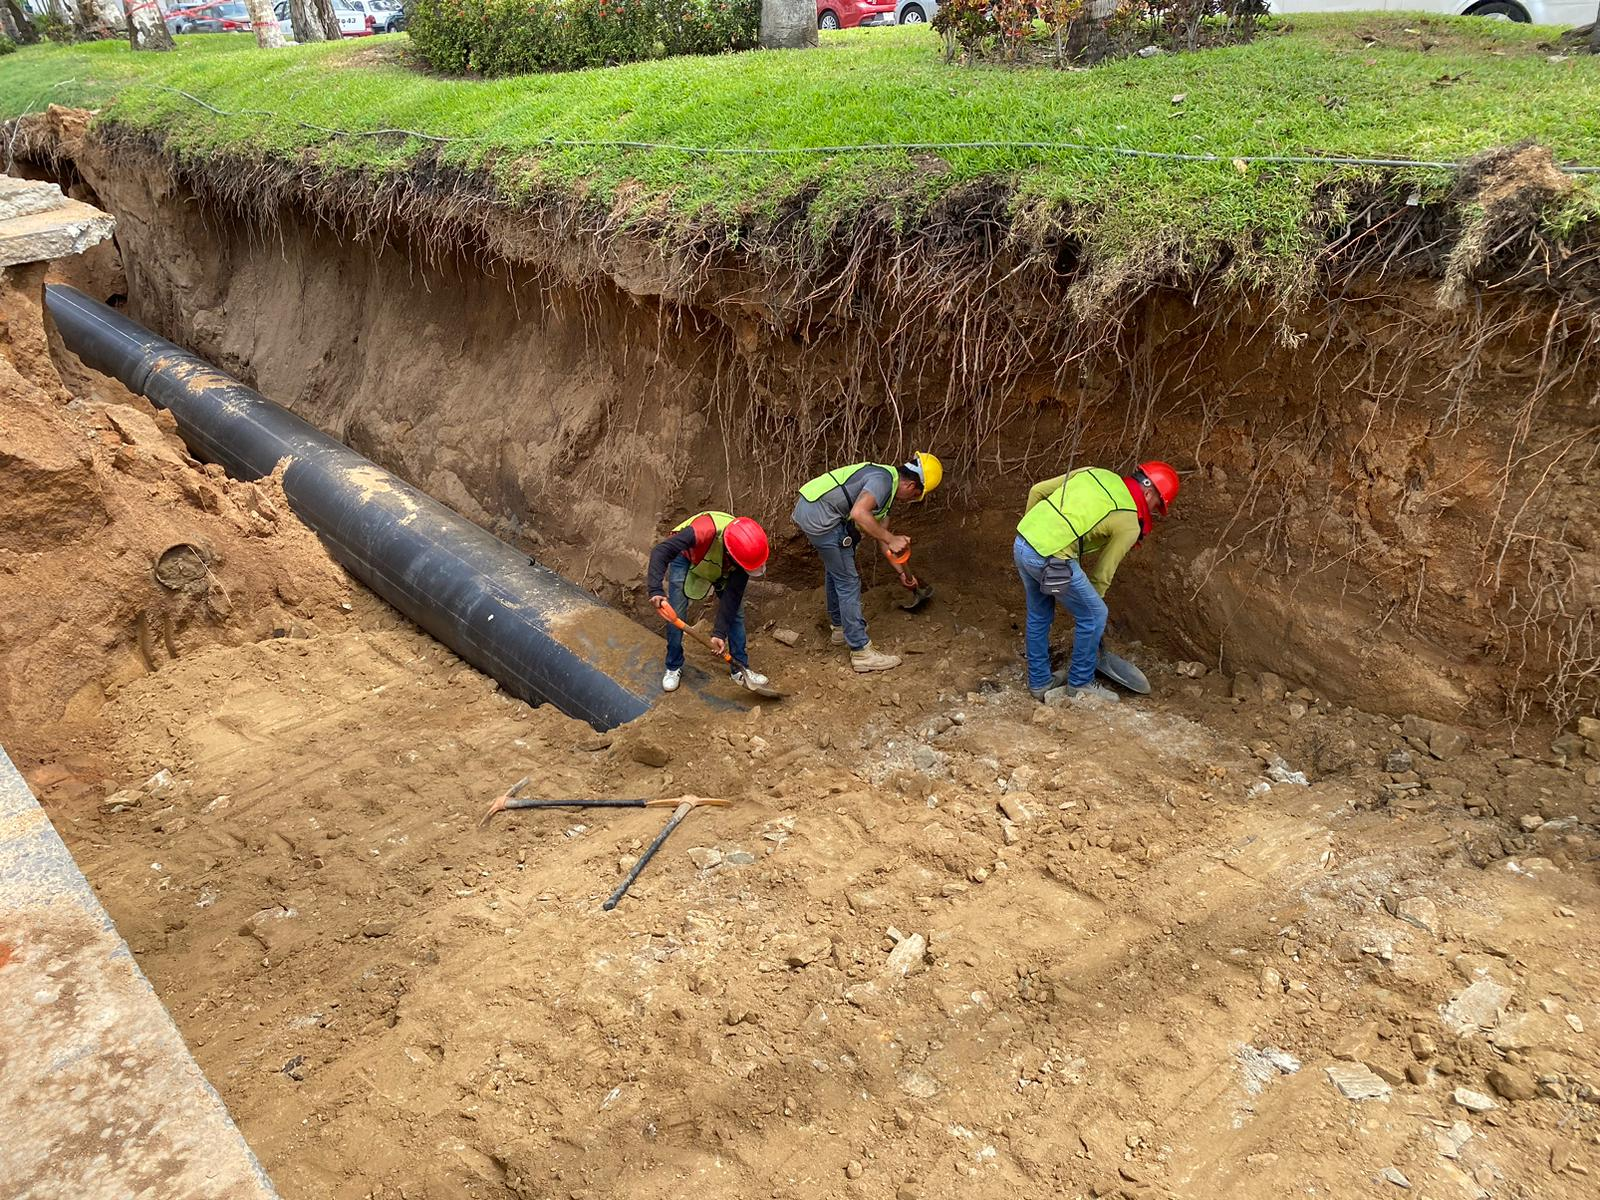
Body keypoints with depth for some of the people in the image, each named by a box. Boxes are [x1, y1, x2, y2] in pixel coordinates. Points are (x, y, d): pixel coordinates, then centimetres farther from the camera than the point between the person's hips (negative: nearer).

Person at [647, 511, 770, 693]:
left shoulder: (745, 551, -33)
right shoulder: (705, 531, -47)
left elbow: (732, 595, -25)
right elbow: (660, 551, -45)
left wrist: (719, 632, -26)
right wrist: (656, 590, -56)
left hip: (720, 567, 3)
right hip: (686, 557, -3)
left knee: (736, 612, -1)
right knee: (675, 615, -8)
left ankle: (740, 669, 11)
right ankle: (673, 668, 11)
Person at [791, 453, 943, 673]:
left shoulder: (888, 490, 18)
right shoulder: (884, 479, -13)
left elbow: (880, 533, 27)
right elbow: (858, 513, -29)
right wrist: (891, 539, -22)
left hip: (806, 508, 10)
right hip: (820, 518, -10)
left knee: (834, 570, 27)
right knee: (848, 581, -3)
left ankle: (840, 627, 44)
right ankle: (861, 651, 2)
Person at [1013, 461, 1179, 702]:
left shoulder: (1096, 473, 17)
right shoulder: (1129, 525, 0)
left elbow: (1037, 491, 17)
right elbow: (1102, 573, 6)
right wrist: (1089, 603, 20)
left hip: (1021, 544, 8)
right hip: (1051, 559, -8)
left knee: (1039, 616, 25)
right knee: (1094, 615, 11)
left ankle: (1039, 682, 37)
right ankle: (1080, 684, 25)